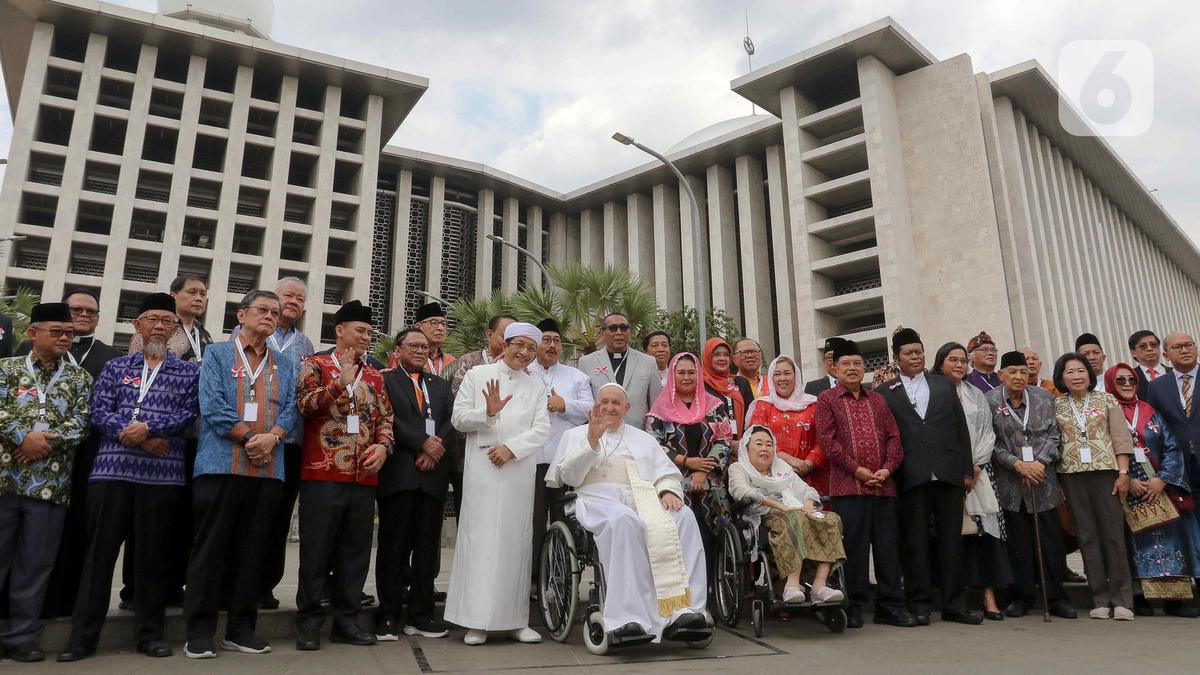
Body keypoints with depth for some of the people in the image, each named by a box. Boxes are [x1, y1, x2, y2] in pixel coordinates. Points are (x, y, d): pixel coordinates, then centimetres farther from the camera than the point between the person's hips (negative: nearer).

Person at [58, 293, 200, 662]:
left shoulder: (188, 372, 11)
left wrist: (148, 428, -15)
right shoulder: (115, 367, 14)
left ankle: (151, 633, 14)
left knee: (153, 553, 4)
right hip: (112, 468, 1)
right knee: (99, 549, 3)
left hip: (163, 473, -1)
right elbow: (99, 412, 3)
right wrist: (134, 436, -11)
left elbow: (188, 414, -1)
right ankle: (83, 634, 11)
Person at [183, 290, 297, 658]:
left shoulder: (284, 365, 17)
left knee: (252, 549, 8)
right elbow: (212, 406, -7)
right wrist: (248, 438, -12)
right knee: (211, 546, 0)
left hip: (269, 469, 4)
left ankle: (241, 627, 16)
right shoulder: (217, 355, 6)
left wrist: (271, 438, -12)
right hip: (221, 464, -4)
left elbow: (290, 409, 6)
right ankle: (200, 629, 8)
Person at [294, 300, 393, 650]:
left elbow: (385, 416, 14)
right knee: (316, 550, 2)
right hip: (322, 474, -4)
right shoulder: (315, 365, 3)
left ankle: (346, 619, 18)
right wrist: (341, 381, -19)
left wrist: (383, 445, -4)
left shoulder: (375, 376, 16)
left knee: (355, 551, 8)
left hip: (364, 477, 4)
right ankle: (309, 622, 14)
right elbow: (304, 404, -12)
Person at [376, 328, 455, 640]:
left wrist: (436, 446, -8)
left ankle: (421, 615, 12)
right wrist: (422, 442, -13)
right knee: (394, 545, 1)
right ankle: (388, 616, 7)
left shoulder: (441, 385, 21)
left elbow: (452, 421, 8)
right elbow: (388, 419, -7)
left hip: (433, 474, 4)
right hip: (398, 473, -4)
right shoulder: (386, 380, 7)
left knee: (428, 546, 5)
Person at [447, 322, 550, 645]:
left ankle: (515, 619, 11)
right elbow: (458, 419, 3)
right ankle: (476, 621, 0)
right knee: (481, 538, -4)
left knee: (516, 539, 4)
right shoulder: (477, 375, 8)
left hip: (520, 469, 2)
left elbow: (541, 429, 4)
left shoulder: (536, 386, 13)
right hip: (482, 467, -2)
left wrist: (511, 447, -10)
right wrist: (487, 412, -14)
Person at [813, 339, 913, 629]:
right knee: (853, 547, -1)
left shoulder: (877, 399, 18)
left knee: (888, 546, 6)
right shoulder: (827, 399, 4)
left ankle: (890, 605, 16)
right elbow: (827, 440, -5)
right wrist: (857, 469, -11)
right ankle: (854, 606, 9)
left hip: (883, 484, 4)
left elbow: (893, 436, 12)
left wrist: (888, 468, -5)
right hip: (848, 485, -4)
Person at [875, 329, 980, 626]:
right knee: (916, 542, 2)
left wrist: (967, 470, 7)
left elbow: (961, 428, 12)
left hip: (948, 474, 2)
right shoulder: (885, 393, 6)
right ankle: (919, 604, 10)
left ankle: (954, 604, 14)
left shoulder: (945, 385, 14)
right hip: (912, 477, -2)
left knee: (951, 540, 6)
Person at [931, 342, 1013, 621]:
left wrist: (975, 465, -5)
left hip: (978, 469, 3)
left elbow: (987, 433, 10)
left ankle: (989, 596, -2)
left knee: (985, 529, -4)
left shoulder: (976, 395, 16)